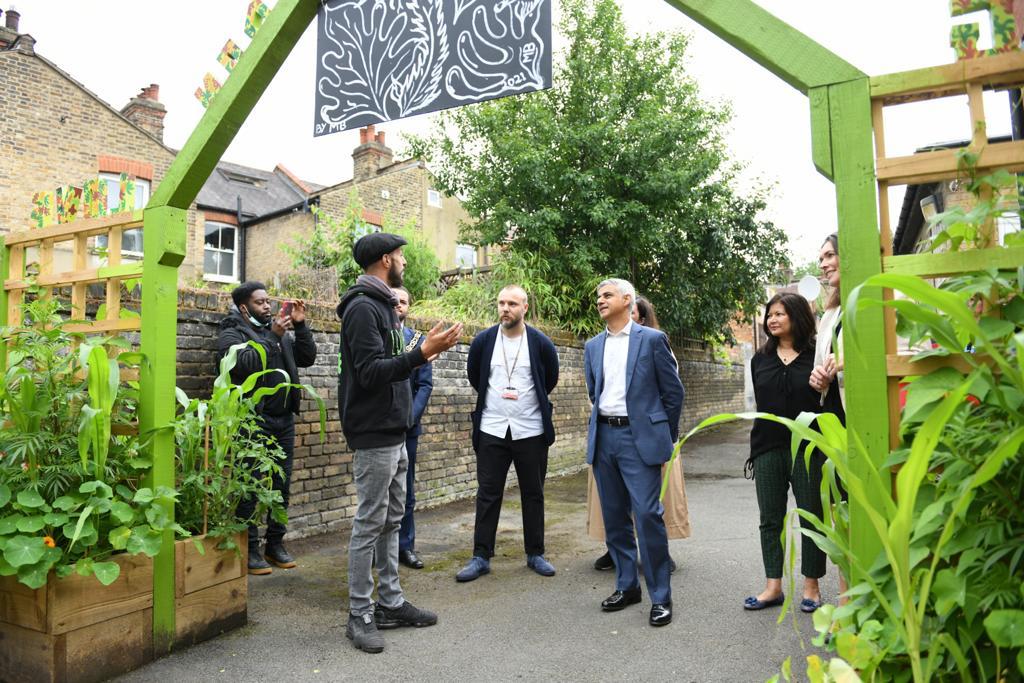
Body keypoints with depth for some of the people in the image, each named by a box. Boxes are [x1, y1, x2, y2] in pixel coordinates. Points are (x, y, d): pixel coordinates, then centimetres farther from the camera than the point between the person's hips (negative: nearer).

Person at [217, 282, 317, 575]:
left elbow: (307, 358, 10)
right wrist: (273, 336, -21)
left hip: (284, 419, 6)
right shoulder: (232, 333, 1)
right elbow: (244, 364, -19)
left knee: (282, 484, 10)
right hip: (254, 419, -6)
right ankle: (250, 549, 10)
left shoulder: (279, 330, 19)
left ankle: (275, 544, 21)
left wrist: (300, 325, 1)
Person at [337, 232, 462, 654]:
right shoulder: (363, 308, -14)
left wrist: (428, 348, 14)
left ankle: (390, 603, 25)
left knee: (391, 521, 14)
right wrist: (422, 353, -29)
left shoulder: (381, 306, 15)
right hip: (374, 435, -10)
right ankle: (360, 616, 11)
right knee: (370, 524, -1)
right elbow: (371, 372, -23)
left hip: (394, 434, 10)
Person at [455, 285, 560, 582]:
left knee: (533, 495, 10)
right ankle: (481, 557, 14)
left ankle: (535, 554, 23)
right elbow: (474, 376, 14)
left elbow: (551, 380, 12)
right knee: (488, 495, 5)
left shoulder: (541, 343, -4)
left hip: (531, 432, 0)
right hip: (491, 431, 1)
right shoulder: (483, 341, -2)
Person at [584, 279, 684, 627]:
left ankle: (660, 596, 5)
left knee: (648, 514, -9)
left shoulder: (652, 339, -2)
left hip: (639, 436, -5)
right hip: (603, 437, 5)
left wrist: (665, 437, 6)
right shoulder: (592, 346, 12)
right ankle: (626, 585, 25)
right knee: (614, 516, 10)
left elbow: (673, 391, 2)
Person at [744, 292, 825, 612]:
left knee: (811, 518, 7)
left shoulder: (817, 355, -2)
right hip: (768, 449, 4)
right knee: (770, 519, 8)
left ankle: (811, 586, 21)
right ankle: (773, 586, 18)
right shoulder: (761, 359, 10)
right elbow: (762, 403, 10)